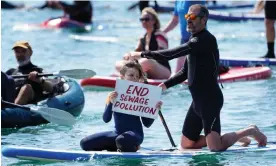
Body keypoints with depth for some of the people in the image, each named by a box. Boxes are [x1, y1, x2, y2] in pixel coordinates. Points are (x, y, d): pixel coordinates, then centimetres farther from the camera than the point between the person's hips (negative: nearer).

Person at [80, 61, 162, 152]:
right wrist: (110, 103, -24)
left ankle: (133, 147, -5)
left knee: (122, 140, -41)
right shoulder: (113, 96, 2)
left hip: (135, 134, -4)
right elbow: (106, 119, -9)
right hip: (118, 133, 4)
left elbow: (147, 124, -2)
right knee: (85, 143, -4)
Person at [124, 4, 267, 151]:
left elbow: (172, 54, -26)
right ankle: (234, 137, 23)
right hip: (198, 100, 10)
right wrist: (165, 85, 9)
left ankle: (249, 131, 11)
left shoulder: (205, 40, -18)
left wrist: (142, 54, -23)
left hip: (210, 99, -10)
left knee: (215, 148, -15)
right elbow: (185, 72, 22)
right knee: (186, 144, 12)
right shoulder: (195, 41, 15)